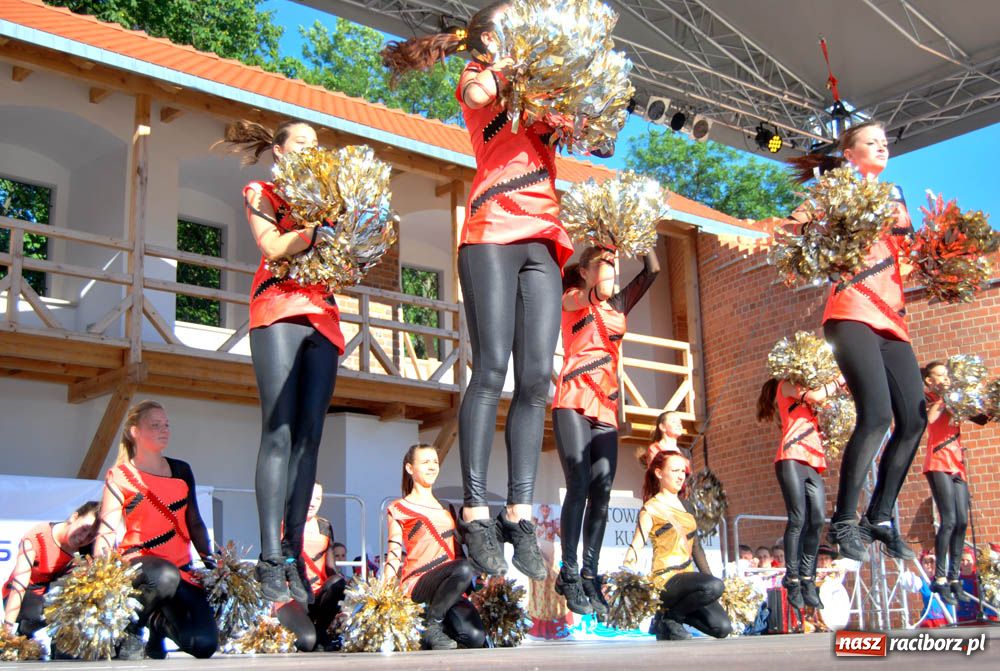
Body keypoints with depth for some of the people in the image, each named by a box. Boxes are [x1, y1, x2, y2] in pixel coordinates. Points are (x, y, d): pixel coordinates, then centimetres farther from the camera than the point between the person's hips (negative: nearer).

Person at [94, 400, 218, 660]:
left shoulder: (182, 471, 13)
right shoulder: (119, 477, 0)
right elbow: (106, 533, -8)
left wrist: (211, 562, 9)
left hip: (181, 569, 4)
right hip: (138, 565, -4)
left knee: (204, 645, -15)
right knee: (165, 577, -42)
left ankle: (160, 621, 18)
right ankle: (132, 628, -11)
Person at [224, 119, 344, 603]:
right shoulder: (260, 192, 15)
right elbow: (272, 246, -4)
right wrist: (321, 230, -12)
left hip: (323, 317, 5)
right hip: (278, 310, -5)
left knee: (309, 436, -5)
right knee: (279, 433, -15)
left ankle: (293, 555, -6)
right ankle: (270, 561, -18)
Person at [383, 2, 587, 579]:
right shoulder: (478, 79, 16)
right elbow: (483, 93, -10)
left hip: (543, 237, 5)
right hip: (493, 232, -5)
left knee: (537, 376, -7)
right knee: (492, 368, -14)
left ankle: (520, 513, -9)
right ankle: (476, 513, -13)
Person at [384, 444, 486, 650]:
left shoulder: (446, 508, 24)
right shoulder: (398, 509, 9)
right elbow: (394, 556, 4)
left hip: (448, 585, 5)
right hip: (418, 582, -5)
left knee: (476, 638, -23)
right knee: (464, 568, -36)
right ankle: (431, 625, -19)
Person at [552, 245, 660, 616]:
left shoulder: (618, 306, 22)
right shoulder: (571, 298, 10)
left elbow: (652, 271, 16)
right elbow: (597, 294, -13)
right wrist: (603, 257, -7)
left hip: (606, 409, 5)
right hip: (574, 403, -5)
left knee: (602, 492, -4)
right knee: (579, 485, -15)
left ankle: (589, 576, -3)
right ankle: (569, 575, -13)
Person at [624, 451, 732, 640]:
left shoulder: (686, 506, 17)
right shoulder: (651, 509, -4)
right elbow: (636, 547, -13)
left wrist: (709, 577, 20)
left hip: (687, 577, 7)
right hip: (666, 580, -7)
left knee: (723, 628, -6)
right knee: (714, 586, -32)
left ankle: (676, 613, 14)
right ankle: (667, 617, -11)